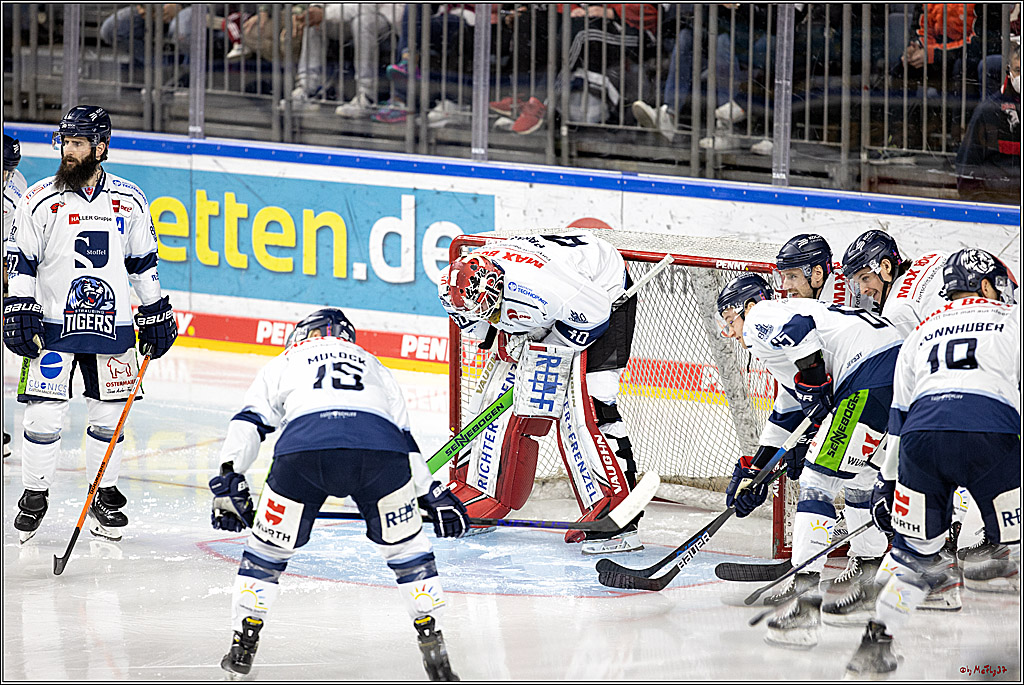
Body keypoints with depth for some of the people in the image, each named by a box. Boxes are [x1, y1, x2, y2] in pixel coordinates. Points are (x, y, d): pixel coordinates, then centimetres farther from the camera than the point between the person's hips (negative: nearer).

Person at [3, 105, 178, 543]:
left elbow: (144, 263, 12)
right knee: (44, 416, -5)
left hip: (112, 326, 2)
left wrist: (156, 315, 12)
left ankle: (105, 496, 18)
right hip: (53, 325, -2)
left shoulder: (129, 201, 4)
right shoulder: (40, 201, -2)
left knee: (109, 416, 5)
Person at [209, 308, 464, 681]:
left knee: (269, 545, 19)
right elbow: (406, 439, 38)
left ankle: (243, 644, 21)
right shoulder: (373, 366, 41)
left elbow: (248, 423, 21)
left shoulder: (283, 364, 35)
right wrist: (433, 495, 41)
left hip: (303, 447, -1)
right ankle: (433, 647, 14)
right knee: (405, 546, 20)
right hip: (380, 447, 1)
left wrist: (229, 481, 15)